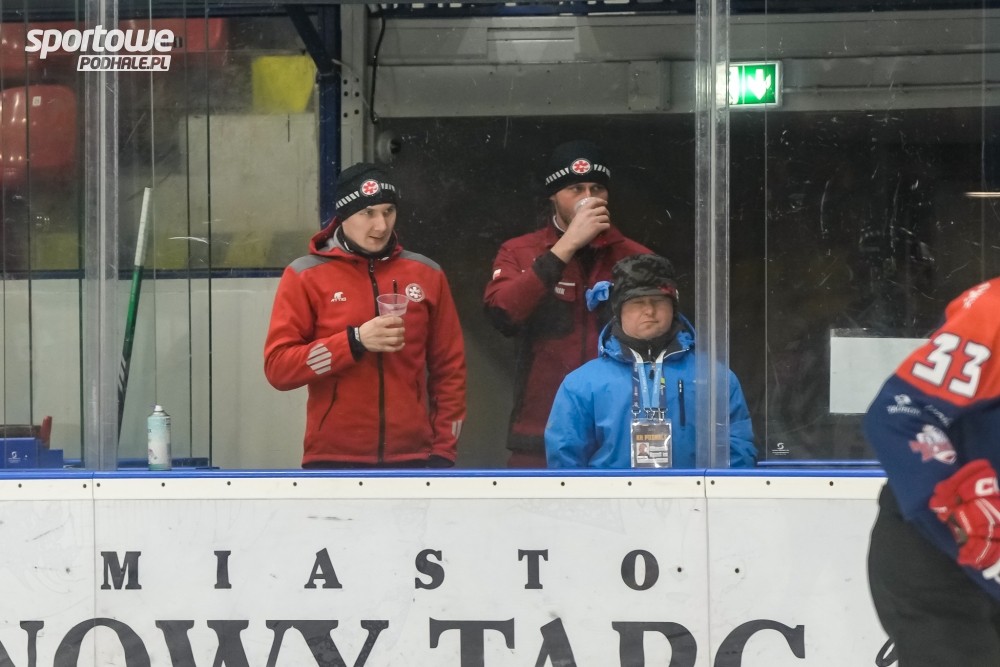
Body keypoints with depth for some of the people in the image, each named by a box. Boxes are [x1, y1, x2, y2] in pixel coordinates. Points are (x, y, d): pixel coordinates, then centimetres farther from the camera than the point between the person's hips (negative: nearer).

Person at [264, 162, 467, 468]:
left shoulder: (426, 274, 8)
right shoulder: (306, 276, -1)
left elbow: (449, 368, 11)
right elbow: (278, 366, -9)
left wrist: (443, 448, 4)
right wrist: (355, 341, -19)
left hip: (411, 459, 3)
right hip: (334, 460, -2)